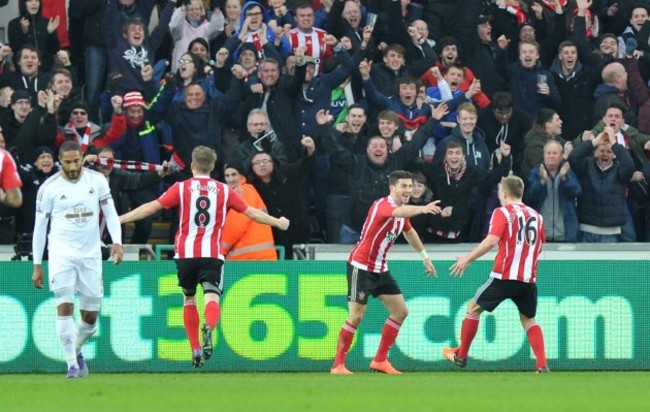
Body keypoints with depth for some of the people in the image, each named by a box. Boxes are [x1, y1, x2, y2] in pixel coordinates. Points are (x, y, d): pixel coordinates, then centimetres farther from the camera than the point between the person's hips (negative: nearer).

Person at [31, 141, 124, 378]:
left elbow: (110, 213, 7)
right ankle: (72, 364, -11)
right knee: (65, 307, -16)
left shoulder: (97, 180, 1)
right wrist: (37, 265, 2)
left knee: (91, 318, 6)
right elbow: (40, 227, 2)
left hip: (90, 254, 2)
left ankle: (76, 350, 34)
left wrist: (117, 242, -10)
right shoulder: (49, 188, -3)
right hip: (61, 253, -2)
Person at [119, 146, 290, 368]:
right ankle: (208, 327, -41)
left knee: (189, 299, 18)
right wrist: (278, 222, 28)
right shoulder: (223, 190, 7)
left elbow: (151, 207, -2)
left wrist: (120, 219, 3)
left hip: (186, 253, 0)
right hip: (212, 254, 0)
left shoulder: (181, 188, 2)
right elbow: (251, 212, 13)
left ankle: (195, 349, 14)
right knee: (212, 298, -7)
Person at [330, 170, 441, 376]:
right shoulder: (382, 205, -21)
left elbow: (409, 232, 28)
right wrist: (422, 209, -63)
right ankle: (338, 364, 0)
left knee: (400, 311, 5)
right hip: (361, 266, -9)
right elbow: (399, 212, -46)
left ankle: (380, 360, 13)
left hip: (380, 269, 9)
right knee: (356, 316, -11)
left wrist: (425, 256, 34)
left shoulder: (402, 212, 6)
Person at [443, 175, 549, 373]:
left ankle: (460, 356, 19)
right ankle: (542, 365, 1)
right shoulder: (536, 216, 11)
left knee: (474, 308, 13)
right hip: (528, 279, 5)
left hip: (504, 276, -4)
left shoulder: (503, 213, -4)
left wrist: (468, 259, -12)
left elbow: (492, 240, -16)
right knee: (529, 320, 17)